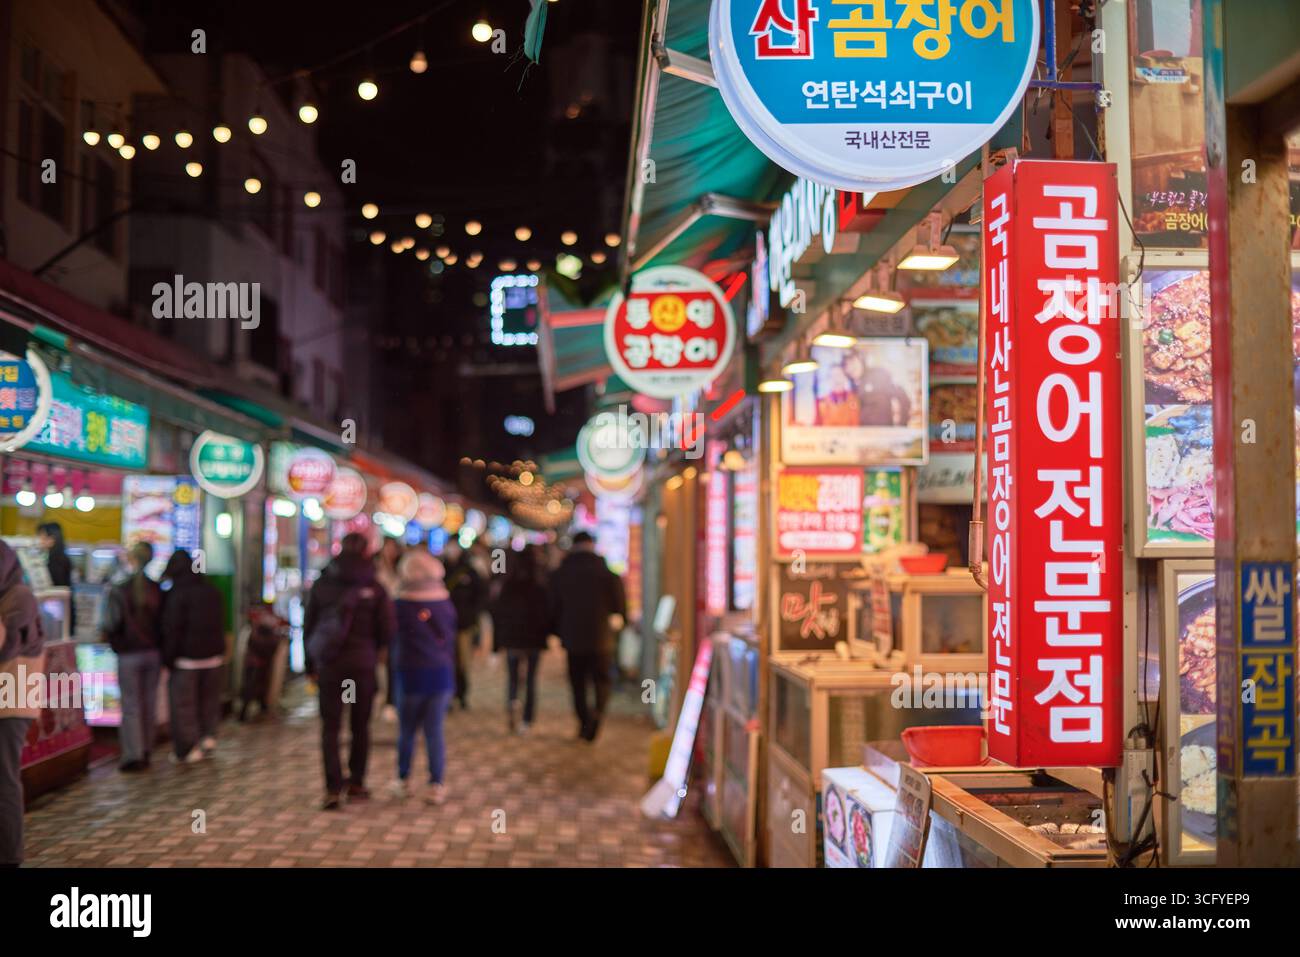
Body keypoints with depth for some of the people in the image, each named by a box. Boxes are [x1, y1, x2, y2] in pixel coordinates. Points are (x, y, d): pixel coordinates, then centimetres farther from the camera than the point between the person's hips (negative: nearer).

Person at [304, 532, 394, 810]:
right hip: (363, 663, 0)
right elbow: (386, 630, -4)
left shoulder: (322, 585, 1)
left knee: (330, 726, 3)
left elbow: (308, 625, 5)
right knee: (361, 725, 14)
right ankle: (356, 783, 21)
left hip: (329, 664, 1)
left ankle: (333, 787, -8)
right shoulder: (374, 589, -4)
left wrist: (311, 663, 14)